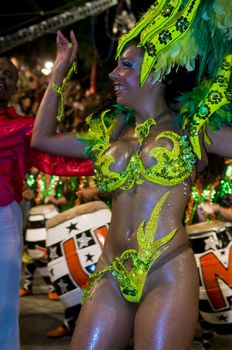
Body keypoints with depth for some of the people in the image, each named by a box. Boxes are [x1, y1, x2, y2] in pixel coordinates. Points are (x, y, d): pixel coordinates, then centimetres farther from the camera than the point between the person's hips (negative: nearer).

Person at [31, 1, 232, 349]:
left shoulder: (192, 127, 4)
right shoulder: (113, 131, 15)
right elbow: (42, 138, 22)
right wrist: (58, 72, 23)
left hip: (168, 276, -4)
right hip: (110, 274, 5)